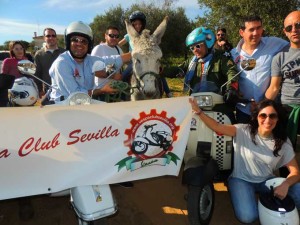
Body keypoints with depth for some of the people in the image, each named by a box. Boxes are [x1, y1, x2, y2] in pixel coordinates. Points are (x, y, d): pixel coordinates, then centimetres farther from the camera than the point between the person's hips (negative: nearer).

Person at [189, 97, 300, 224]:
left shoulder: (283, 142, -6)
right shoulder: (243, 131, -15)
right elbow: (217, 127, -29)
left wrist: (285, 184, -27)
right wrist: (198, 111, -45)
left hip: (266, 181, 3)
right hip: (241, 180, -3)